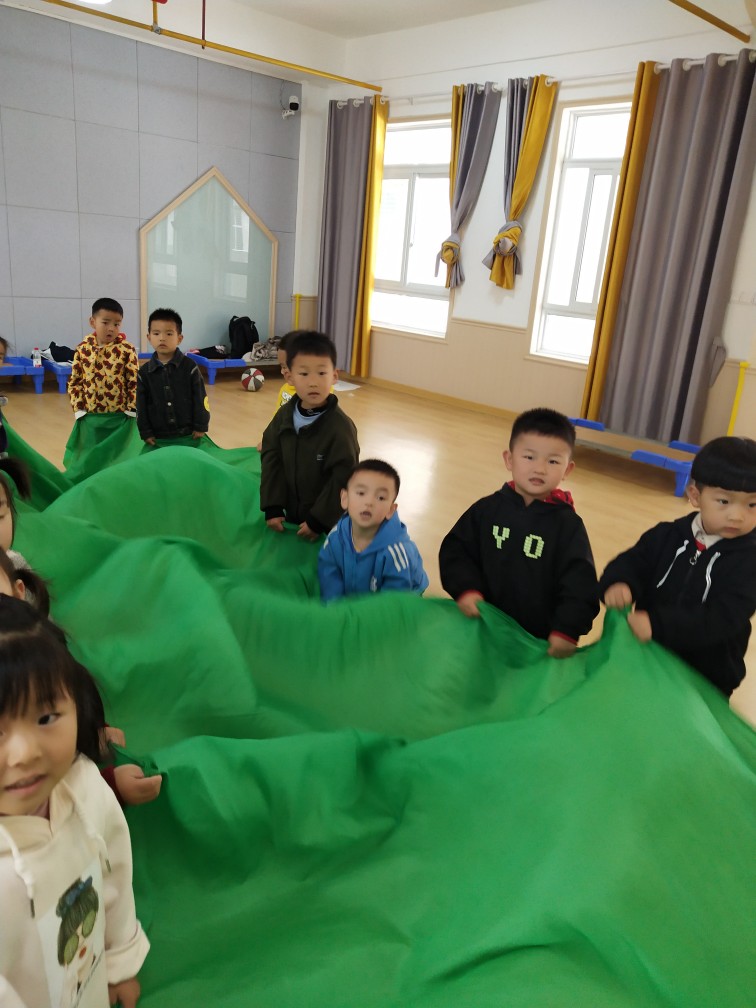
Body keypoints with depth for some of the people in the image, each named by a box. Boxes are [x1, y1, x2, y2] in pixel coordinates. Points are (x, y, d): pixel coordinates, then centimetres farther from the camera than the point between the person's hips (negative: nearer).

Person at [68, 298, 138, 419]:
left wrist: (132, 409, -11)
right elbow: (74, 381, 6)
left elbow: (134, 381, -6)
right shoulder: (82, 349, 1)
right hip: (90, 416, 3)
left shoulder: (126, 350, -7)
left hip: (120, 416, -2)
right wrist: (78, 408, -2)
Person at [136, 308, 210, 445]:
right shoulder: (144, 372, 2)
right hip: (158, 437, 2)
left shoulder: (190, 367, -4)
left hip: (189, 434, -2)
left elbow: (200, 399, -3)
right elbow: (141, 406, 4)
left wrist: (201, 427, -6)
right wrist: (146, 433, -1)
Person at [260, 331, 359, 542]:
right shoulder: (284, 414, -4)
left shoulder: (340, 427, -21)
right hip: (291, 516, 5)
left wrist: (318, 521, -17)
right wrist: (272, 508, -5)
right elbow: (271, 459, 1)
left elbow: (342, 481, -20)